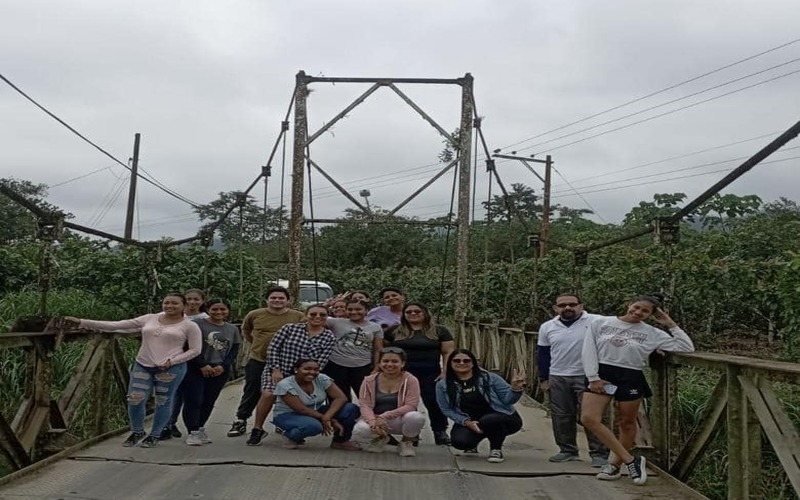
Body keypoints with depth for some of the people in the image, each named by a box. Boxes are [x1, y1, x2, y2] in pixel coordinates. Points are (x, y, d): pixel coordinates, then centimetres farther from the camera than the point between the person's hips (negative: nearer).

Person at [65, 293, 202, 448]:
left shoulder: (190, 326, 0)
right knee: (134, 400, -2)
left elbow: (195, 350, -1)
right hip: (143, 365, 3)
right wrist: (82, 322, 2)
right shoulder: (149, 319, 8)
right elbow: (115, 325, 7)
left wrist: (171, 361, -13)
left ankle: (154, 435, 20)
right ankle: (137, 432, 22)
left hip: (171, 368, -3)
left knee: (163, 401, 1)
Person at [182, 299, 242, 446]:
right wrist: (202, 365, -13)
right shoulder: (198, 324, -4)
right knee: (193, 400, -8)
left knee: (209, 401, 6)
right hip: (195, 368, -4)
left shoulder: (233, 329, 12)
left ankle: (200, 428, 19)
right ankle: (193, 432, -3)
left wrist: (223, 366, -6)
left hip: (220, 371, 4)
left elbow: (234, 350, 10)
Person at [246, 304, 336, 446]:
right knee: (268, 394, -23)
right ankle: (257, 429, -5)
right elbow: (273, 348, -3)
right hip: (277, 371, -2)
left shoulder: (329, 338, -1)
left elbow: (320, 362, -6)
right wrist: (276, 369, -11)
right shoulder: (290, 328, -3)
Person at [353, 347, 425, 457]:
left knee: (416, 417, -34)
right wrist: (373, 422, -29)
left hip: (399, 421, -1)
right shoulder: (370, 381, -1)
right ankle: (380, 438, 8)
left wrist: (385, 416, -25)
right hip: (375, 419, 2)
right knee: (358, 432, -30)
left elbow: (410, 406, -17)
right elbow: (364, 405, -8)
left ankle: (407, 442, 1)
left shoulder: (410, 380, -9)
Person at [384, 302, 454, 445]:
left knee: (434, 402, -4)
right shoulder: (394, 331, 9)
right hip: (402, 374, 1)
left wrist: (446, 372, -8)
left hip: (430, 374, -1)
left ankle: (440, 432, 7)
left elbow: (448, 352, 2)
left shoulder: (439, 331, 6)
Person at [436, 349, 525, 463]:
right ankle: (472, 445, 11)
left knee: (487, 420, -37)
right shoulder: (443, 385, -2)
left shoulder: (490, 378, -6)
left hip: (501, 418, -2)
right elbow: (447, 410, -4)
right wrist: (466, 422, -19)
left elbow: (507, 399, -9)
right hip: (468, 423, 2)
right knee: (460, 441, -29)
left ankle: (496, 449, -5)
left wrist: (515, 388, -30)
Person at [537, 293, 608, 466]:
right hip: (558, 378, 4)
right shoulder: (547, 327, 7)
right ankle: (567, 450, 22)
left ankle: (599, 454, 6)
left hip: (588, 377, -4)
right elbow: (543, 354, 14)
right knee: (561, 416, 9)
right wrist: (543, 378, 12)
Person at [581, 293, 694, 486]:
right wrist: (593, 377, -8)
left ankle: (615, 464, 27)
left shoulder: (652, 333, 3)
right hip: (601, 374, 0)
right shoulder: (600, 323, 3)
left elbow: (686, 348, -1)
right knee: (588, 418, -13)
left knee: (627, 423, 6)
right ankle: (631, 460, -4)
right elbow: (589, 351, 1)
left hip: (630, 378, 0)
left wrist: (671, 325, -3)